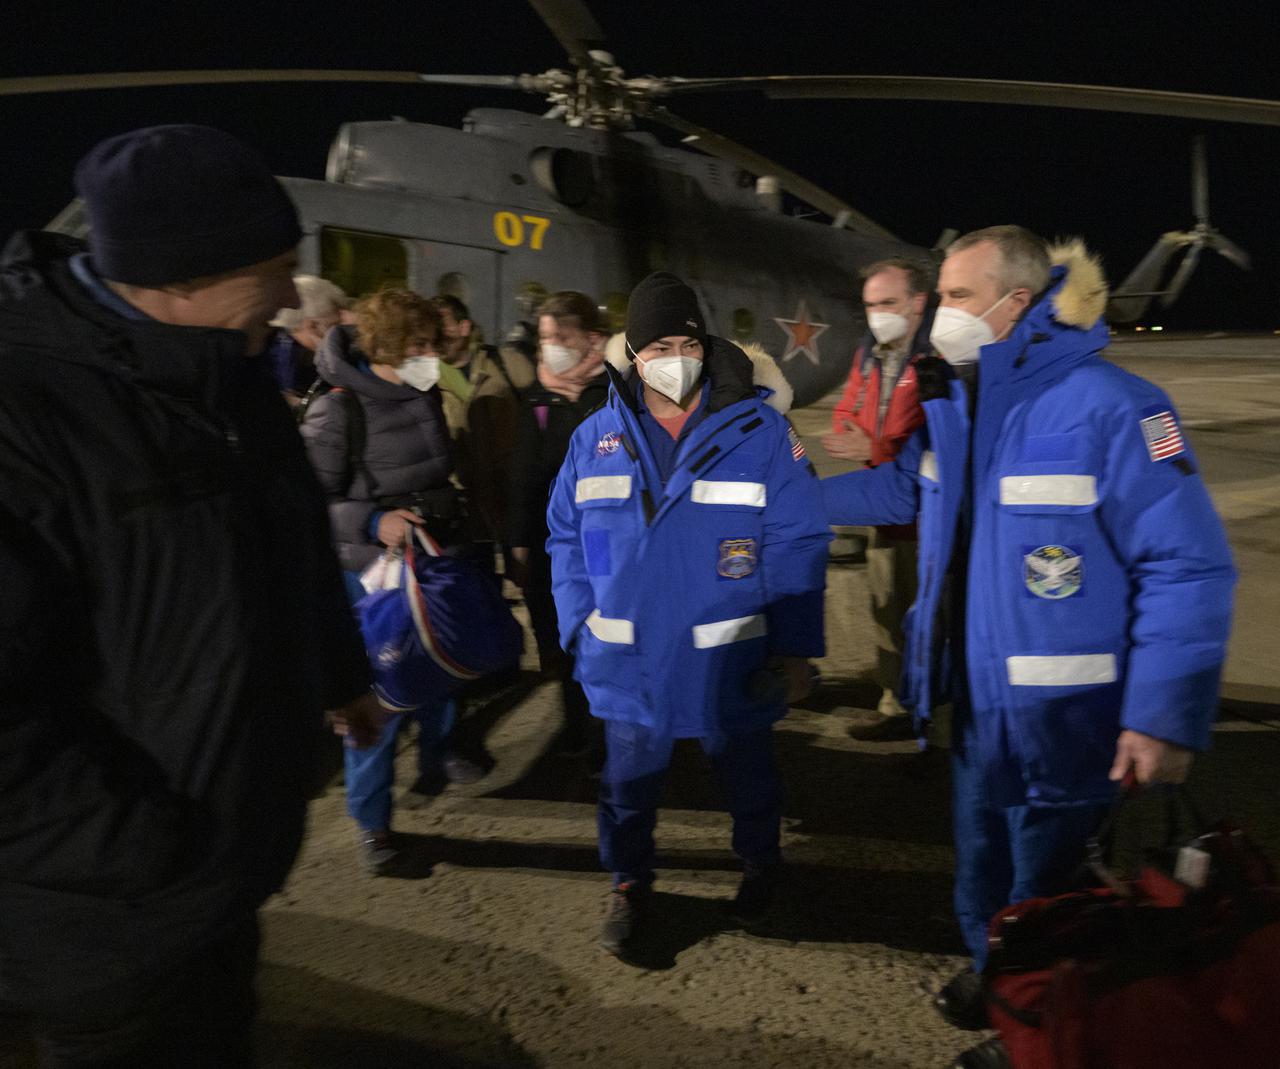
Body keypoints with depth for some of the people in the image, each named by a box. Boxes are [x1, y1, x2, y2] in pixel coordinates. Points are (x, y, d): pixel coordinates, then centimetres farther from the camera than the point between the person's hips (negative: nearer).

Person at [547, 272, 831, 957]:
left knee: (746, 775, 20)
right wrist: (580, 631, -2)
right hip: (628, 664, 2)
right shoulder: (596, 438, -1)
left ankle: (760, 866, 48)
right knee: (628, 782, 15)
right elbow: (567, 540, 6)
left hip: (731, 666, -1)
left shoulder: (761, 433, -9)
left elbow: (798, 547, -9)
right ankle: (628, 886, 40)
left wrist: (795, 649, -12)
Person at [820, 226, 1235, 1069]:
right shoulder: (956, 402, 1)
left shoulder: (1109, 408, -23)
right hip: (980, 702, 7)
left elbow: (1188, 569, -22)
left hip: (1063, 719, -7)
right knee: (983, 867, 26)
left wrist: (1165, 716, -25)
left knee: (1043, 890, 13)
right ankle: (992, 979, 52)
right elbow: (905, 488, 20)